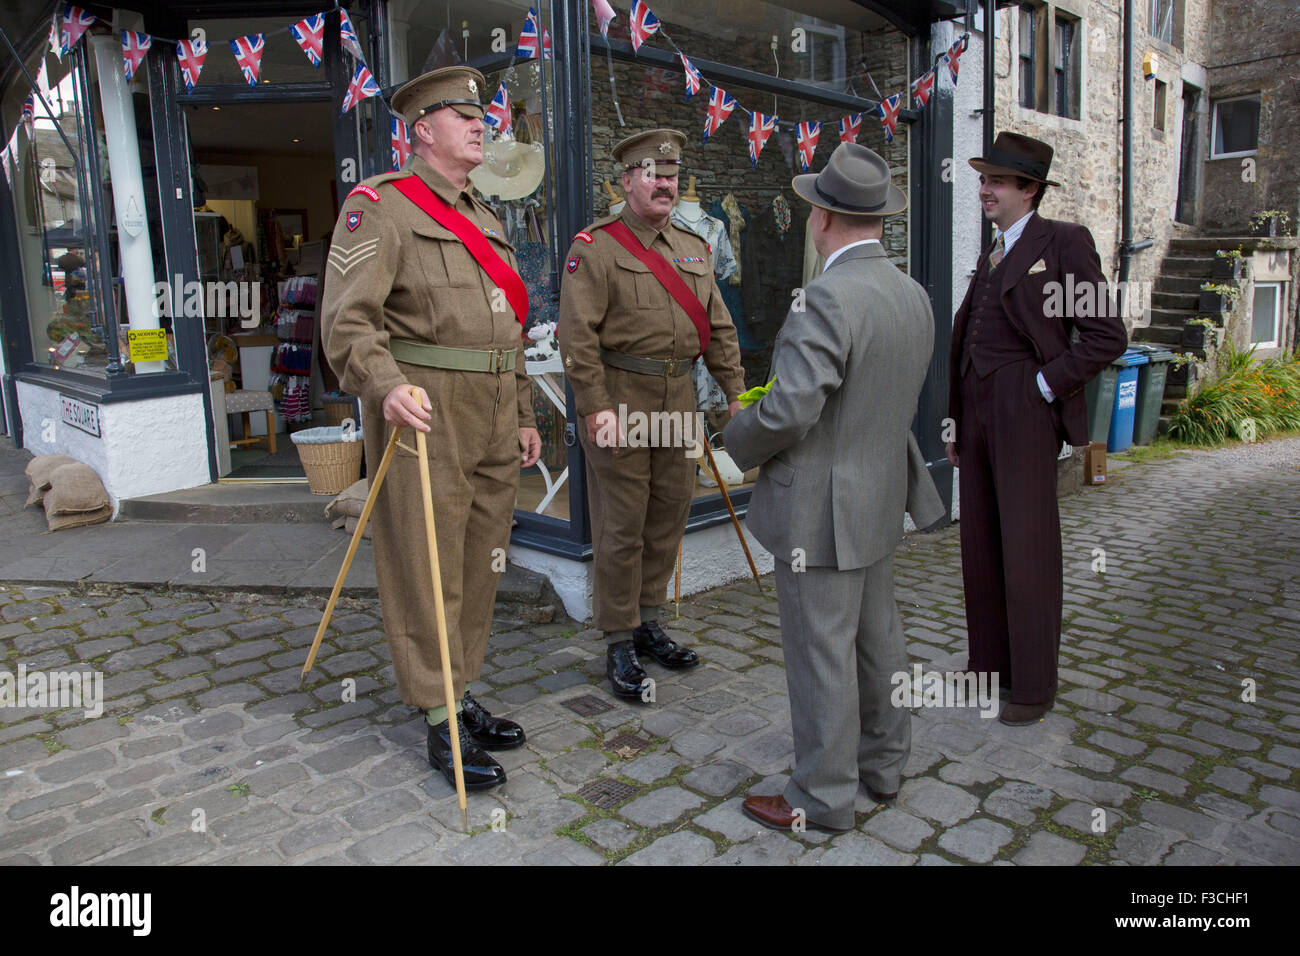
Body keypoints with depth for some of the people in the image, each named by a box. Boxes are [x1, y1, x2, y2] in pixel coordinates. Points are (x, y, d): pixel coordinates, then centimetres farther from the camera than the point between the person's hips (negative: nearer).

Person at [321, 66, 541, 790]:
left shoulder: (486, 219, 21)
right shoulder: (381, 205, -4)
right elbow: (349, 316, -14)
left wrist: (523, 417, 20)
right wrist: (387, 385, -30)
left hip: (493, 423, 8)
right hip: (424, 414, -8)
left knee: (481, 565, 13)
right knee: (427, 573, 0)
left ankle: (463, 696, 29)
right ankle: (441, 723, 12)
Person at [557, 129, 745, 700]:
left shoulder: (693, 249, 15)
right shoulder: (595, 247, -5)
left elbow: (717, 326, 15)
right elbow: (578, 335, -12)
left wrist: (735, 391, 7)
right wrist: (596, 406, -19)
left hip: (677, 400, 7)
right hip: (620, 399, -6)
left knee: (668, 520, 12)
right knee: (621, 528, -1)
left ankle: (648, 625, 28)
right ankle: (619, 646, 11)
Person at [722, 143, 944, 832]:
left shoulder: (828, 298, -22)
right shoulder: (913, 296, 6)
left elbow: (789, 409, -27)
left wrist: (739, 443, -8)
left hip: (820, 509, -9)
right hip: (881, 497, 9)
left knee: (820, 652, 3)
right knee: (875, 635, 20)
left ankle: (823, 797, 18)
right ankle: (882, 764, 37)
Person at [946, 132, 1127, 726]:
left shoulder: (1063, 242, -4)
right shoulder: (990, 258, 19)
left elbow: (1107, 337, -9)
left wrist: (1043, 387, -12)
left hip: (1024, 417, -7)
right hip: (978, 417, 8)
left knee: (1028, 550, -2)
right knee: (979, 548, 12)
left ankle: (1035, 684, 10)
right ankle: (989, 661, 25)